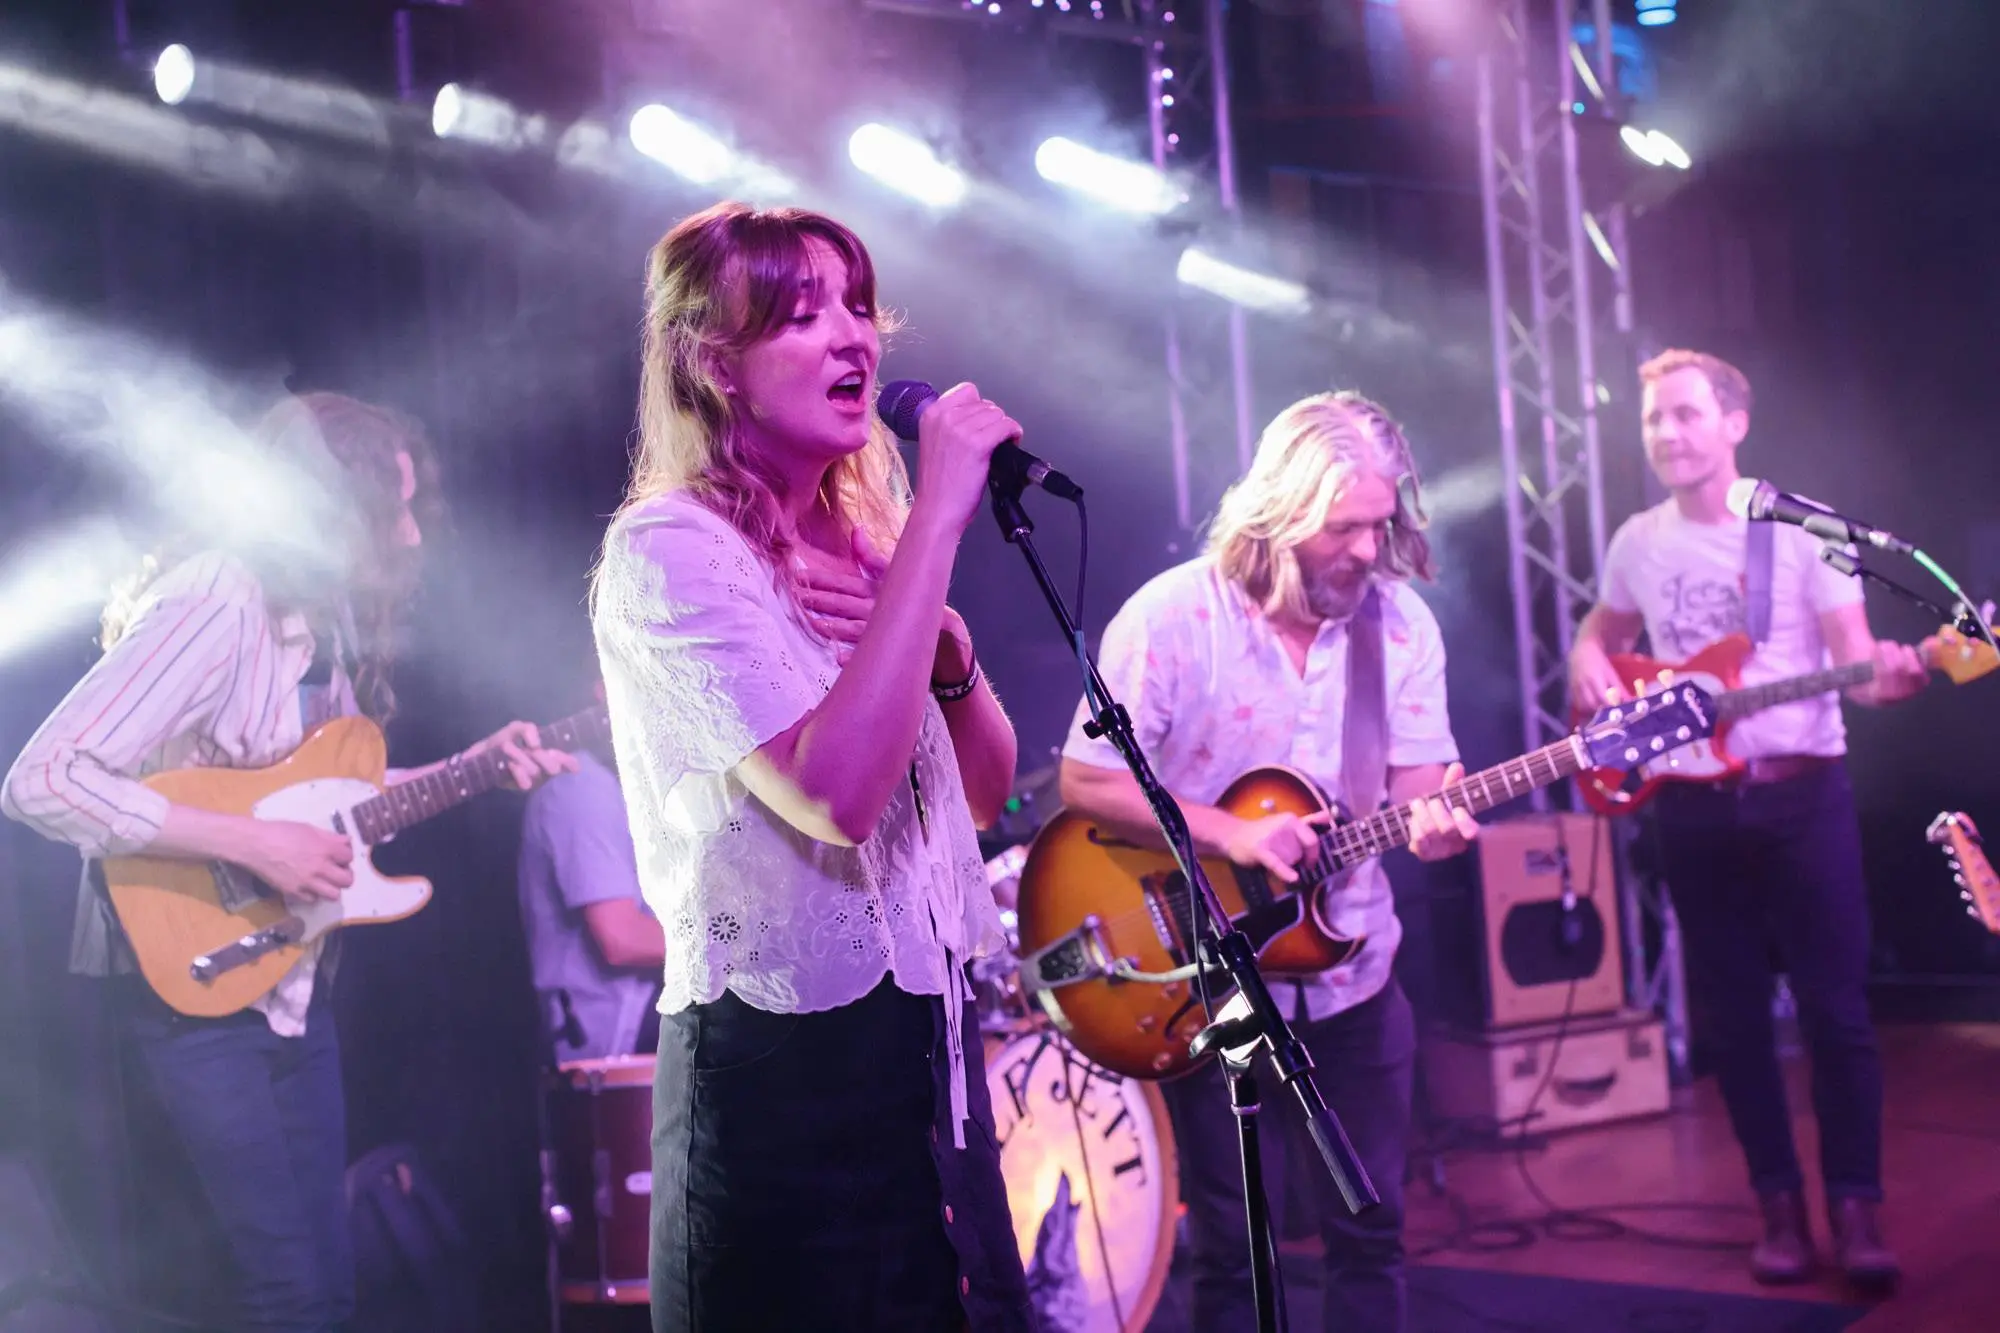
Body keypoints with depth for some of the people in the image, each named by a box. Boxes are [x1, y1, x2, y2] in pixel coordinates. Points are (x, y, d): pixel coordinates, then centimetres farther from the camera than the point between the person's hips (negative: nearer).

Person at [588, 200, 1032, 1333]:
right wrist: (939, 520, -24)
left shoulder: (858, 539, 11)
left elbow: (986, 789, 12)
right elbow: (835, 793, -28)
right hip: (784, 1067, -8)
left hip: (928, 1037, 8)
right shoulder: (670, 551, -14)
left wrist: (943, 643, -8)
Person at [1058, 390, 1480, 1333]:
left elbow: (1417, 781, -1)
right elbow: (1085, 782, -14)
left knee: (1370, 1228, 12)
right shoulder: (1170, 618, -15)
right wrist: (1228, 834, -25)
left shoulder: (1400, 620, -2)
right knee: (1233, 1247, 5)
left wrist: (1430, 820, -25)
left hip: (1353, 977, 4)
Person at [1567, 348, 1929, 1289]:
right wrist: (1591, 669, 1)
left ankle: (1855, 1206, 6)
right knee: (1732, 1017, 6)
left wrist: (1885, 679, -31)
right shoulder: (1638, 542, 8)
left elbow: (1854, 660, -8)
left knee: (1835, 1008, -3)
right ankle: (1781, 1205, 16)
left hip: (1803, 792, -3)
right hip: (1695, 803, 4)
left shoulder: (1800, 529, -5)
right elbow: (1602, 628, 24)